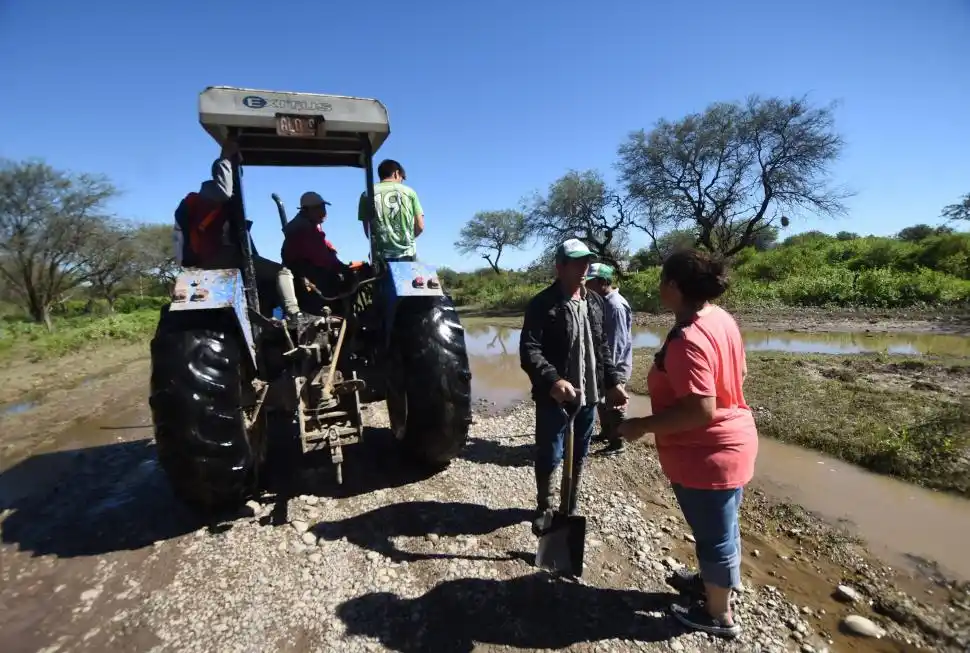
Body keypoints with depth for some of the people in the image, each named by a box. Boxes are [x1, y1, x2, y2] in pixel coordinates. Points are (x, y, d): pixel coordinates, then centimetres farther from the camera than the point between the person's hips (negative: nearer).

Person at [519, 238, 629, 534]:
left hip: (589, 395, 6)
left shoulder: (595, 302, 9)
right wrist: (552, 380, -34)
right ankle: (543, 508, 31)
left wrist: (613, 381, 9)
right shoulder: (542, 304, -12)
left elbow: (602, 347, 16)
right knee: (549, 457, 6)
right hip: (554, 397, -6)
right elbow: (529, 350, -20)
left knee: (579, 456, 17)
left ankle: (570, 508, 37)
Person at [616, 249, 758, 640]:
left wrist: (642, 426, -23)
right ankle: (718, 582, 51)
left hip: (706, 455, -9)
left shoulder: (688, 338, -29)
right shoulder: (721, 319, 2)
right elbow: (737, 375, 13)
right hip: (731, 443, 10)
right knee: (720, 527, 27)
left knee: (714, 534, 11)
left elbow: (700, 410, -32)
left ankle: (719, 615, 34)